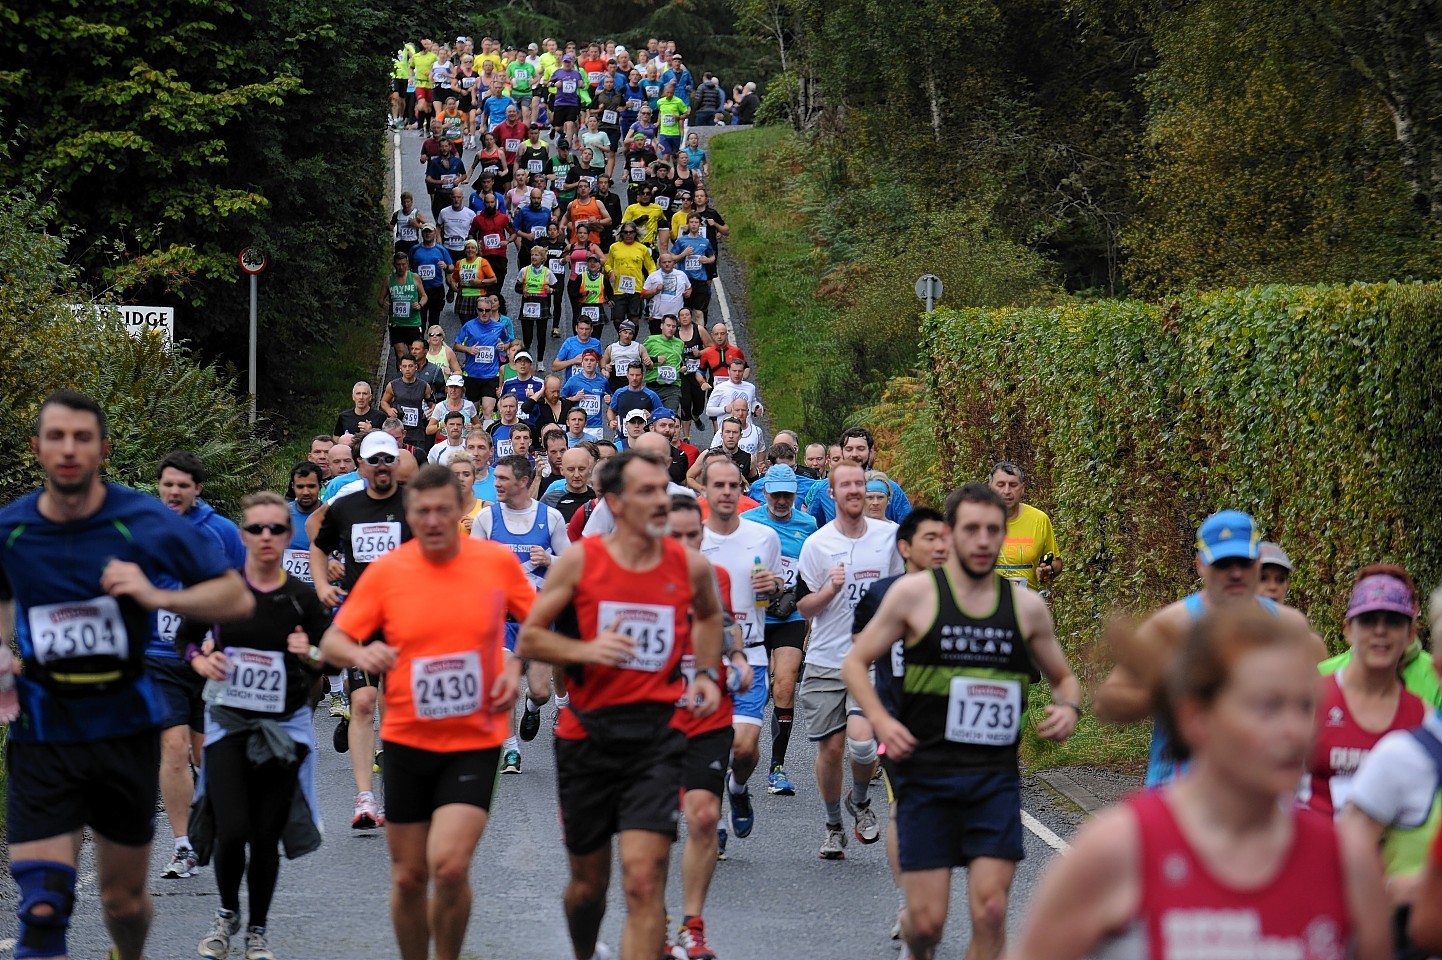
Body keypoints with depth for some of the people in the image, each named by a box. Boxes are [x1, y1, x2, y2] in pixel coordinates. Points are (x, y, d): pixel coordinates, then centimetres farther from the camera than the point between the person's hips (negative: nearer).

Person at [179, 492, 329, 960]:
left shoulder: (302, 597, -2)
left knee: (266, 836, 4)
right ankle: (227, 912, 17)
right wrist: (201, 662, -9)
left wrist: (309, 656, -17)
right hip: (228, 723, -1)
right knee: (232, 830, -12)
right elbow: (185, 637, 11)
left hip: (285, 726, 1)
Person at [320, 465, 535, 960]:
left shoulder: (498, 561, -4)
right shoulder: (385, 570, -4)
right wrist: (360, 654, -24)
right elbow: (331, 642, -2)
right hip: (407, 739, 2)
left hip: (476, 740, -2)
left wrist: (516, 665, -7)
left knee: (450, 866, -17)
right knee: (408, 876, 8)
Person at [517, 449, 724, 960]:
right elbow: (528, 639, 1)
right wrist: (585, 650, -16)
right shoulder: (579, 561, -4)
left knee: (644, 879, -16)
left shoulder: (691, 566, 2)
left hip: (657, 736, 0)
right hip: (586, 732, 1)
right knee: (588, 880, 15)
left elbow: (709, 616, 25)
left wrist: (707, 673, 10)